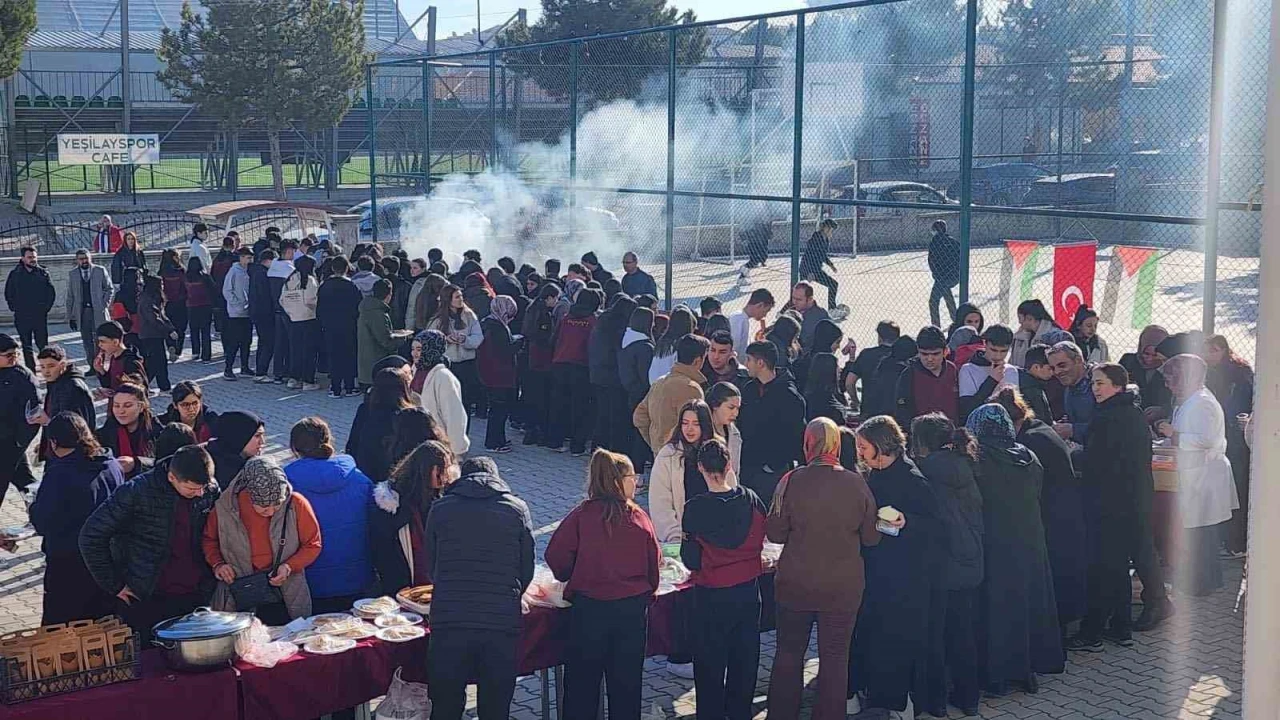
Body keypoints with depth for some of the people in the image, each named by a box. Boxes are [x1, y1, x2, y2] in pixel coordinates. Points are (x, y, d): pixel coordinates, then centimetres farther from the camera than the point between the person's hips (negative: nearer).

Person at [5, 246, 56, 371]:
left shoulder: (43, 273, 2)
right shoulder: (15, 274, 2)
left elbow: (52, 292, 8)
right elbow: (8, 294, 10)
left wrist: (46, 307, 3)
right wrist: (14, 308, 4)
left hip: (40, 316, -1)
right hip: (22, 317, 1)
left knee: (43, 344, -2)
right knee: (27, 347, 5)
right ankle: (30, 371, 10)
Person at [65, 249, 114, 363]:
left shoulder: (100, 270, 4)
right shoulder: (72, 274, 9)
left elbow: (109, 288, 9)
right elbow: (70, 297, 10)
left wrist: (105, 304, -4)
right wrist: (70, 316, 6)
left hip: (98, 311, -2)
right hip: (81, 313, 2)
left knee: (99, 340, -2)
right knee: (87, 341, 2)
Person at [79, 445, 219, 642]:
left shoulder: (211, 491, -2)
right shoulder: (137, 493, -15)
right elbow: (91, 537, -10)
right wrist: (114, 586, -7)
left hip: (194, 597, 4)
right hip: (145, 601, -3)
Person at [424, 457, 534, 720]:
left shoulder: (440, 508, 5)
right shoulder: (517, 508, 5)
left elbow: (431, 568, 11)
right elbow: (527, 571, 7)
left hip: (448, 622, 0)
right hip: (503, 624, 0)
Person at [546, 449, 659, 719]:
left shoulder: (581, 515, -9)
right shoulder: (639, 518, -5)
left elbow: (556, 557, -9)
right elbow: (654, 562, 2)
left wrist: (572, 578, 12)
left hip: (589, 607, -1)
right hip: (632, 609, 2)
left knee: (582, 680, 10)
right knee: (627, 681, 14)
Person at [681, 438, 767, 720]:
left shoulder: (694, 509, -19)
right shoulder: (750, 498, -9)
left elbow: (691, 560, -14)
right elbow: (763, 535, 5)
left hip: (711, 596, -3)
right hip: (748, 590, 4)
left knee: (710, 662, 11)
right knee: (744, 655, 18)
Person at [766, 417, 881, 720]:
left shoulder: (792, 481, -12)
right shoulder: (856, 483, -9)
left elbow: (775, 533, -7)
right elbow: (871, 537, -1)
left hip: (796, 584, 0)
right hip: (843, 588, 0)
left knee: (789, 653, 14)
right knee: (835, 656, 10)